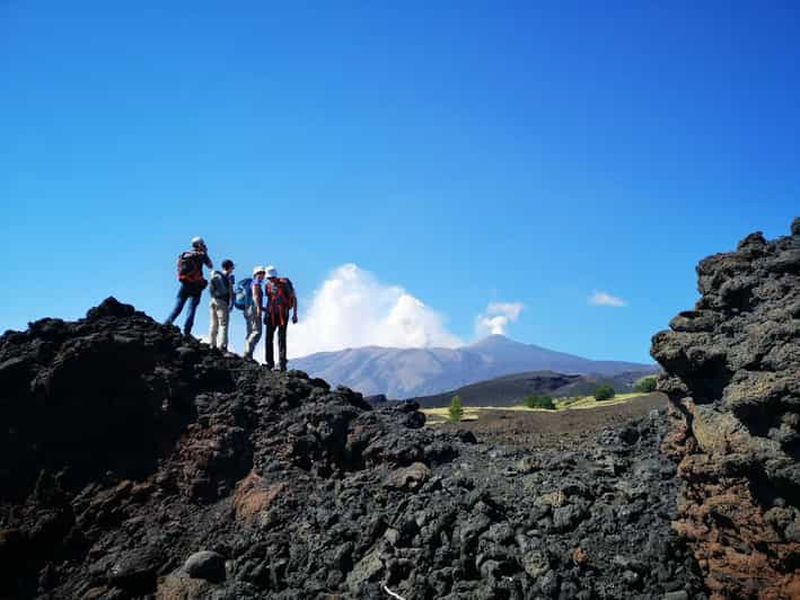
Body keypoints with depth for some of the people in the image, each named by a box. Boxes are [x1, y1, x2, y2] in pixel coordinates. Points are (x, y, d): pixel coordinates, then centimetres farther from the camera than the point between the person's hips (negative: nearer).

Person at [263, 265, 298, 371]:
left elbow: (294, 298, -5)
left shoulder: (284, 283, -9)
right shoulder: (268, 285, 8)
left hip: (283, 314, -5)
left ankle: (282, 363, -6)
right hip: (271, 314, 5)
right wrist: (266, 314, 17)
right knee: (269, 338, 2)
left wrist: (295, 314, -9)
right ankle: (270, 362, 9)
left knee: (281, 338, -8)